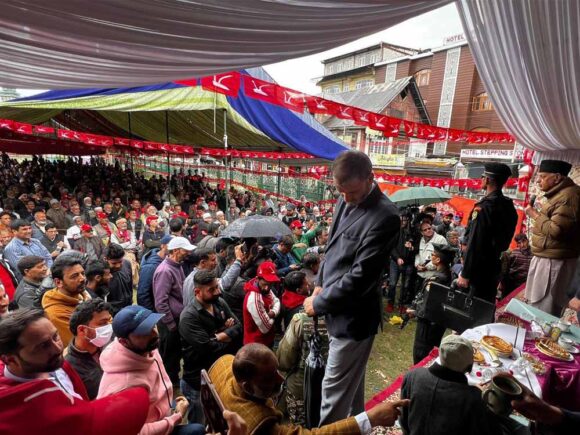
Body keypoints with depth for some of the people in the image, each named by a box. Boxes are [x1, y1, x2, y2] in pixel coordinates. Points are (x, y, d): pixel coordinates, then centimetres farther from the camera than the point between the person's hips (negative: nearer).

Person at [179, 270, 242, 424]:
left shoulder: (219, 302, -3)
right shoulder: (189, 316, -24)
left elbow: (238, 327, -4)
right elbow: (208, 348, -28)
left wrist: (217, 337, -18)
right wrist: (228, 333, -13)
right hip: (198, 381, -6)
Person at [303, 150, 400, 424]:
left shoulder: (384, 217, -24)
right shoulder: (346, 201, 2)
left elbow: (360, 276, -25)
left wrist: (319, 303, -14)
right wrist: (321, 285, 4)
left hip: (353, 315, -8)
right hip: (339, 307, 8)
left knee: (335, 387, 8)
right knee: (350, 381, 27)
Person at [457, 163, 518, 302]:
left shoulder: (484, 207, -19)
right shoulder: (509, 206, 6)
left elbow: (474, 244, -21)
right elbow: (504, 238, 12)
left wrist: (465, 274, -18)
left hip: (478, 270, -8)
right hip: (494, 267, 8)